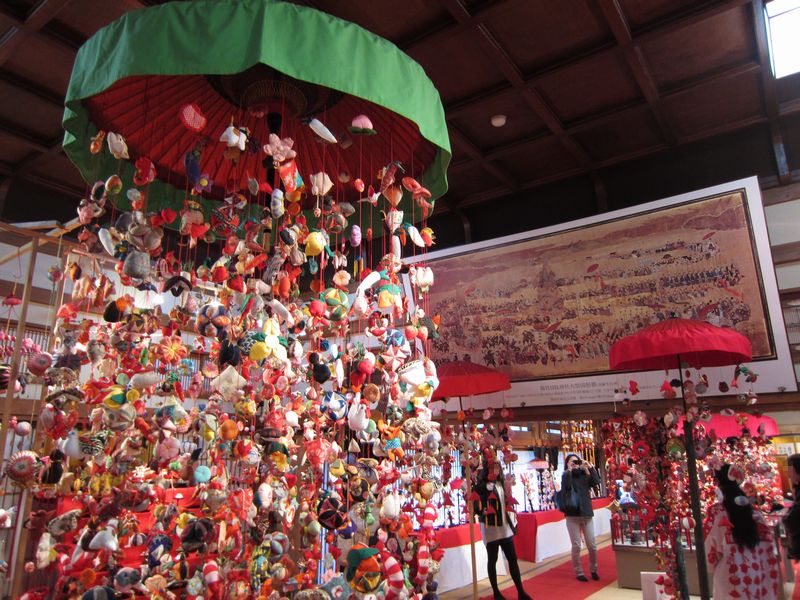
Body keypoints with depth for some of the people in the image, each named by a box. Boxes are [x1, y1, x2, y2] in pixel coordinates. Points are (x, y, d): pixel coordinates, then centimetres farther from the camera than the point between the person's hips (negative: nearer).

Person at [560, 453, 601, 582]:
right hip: (572, 515, -3)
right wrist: (569, 470, -19)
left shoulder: (584, 476, 8)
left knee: (592, 545, 5)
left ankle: (593, 570, 24)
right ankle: (579, 572, 14)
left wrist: (590, 467, -12)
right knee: (576, 546, 0)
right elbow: (567, 486, -21)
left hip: (587, 513, 3)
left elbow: (597, 482, -9)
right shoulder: (566, 476, 0)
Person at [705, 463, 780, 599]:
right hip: (757, 572, 5)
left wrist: (711, 564, 12)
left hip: (731, 573, -5)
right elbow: (767, 544, 4)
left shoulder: (717, 512, -13)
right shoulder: (754, 511, 0)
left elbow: (712, 547, -8)